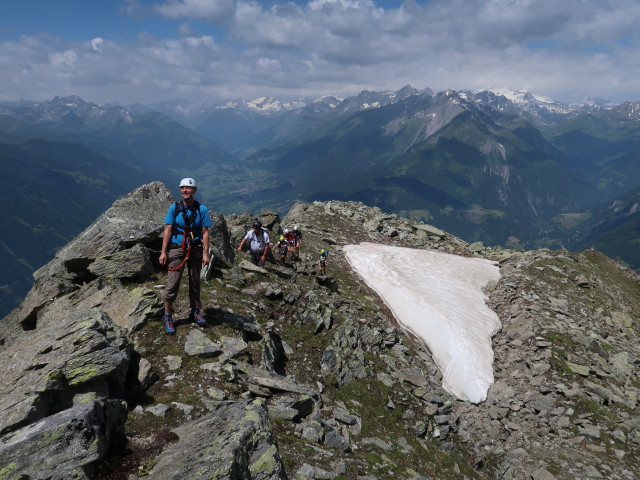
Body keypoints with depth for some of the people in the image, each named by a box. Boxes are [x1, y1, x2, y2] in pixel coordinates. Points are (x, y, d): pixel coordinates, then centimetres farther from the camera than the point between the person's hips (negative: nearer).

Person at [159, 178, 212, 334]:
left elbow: (205, 232, -1)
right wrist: (163, 252, -6)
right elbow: (168, 231, -1)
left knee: (195, 283, 13)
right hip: (177, 249, -1)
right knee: (172, 283, -5)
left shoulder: (202, 209, -1)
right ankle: (167, 316, 8)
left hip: (195, 250, 1)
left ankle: (196, 312, 29)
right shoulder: (174, 208, -2)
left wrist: (206, 253, -6)